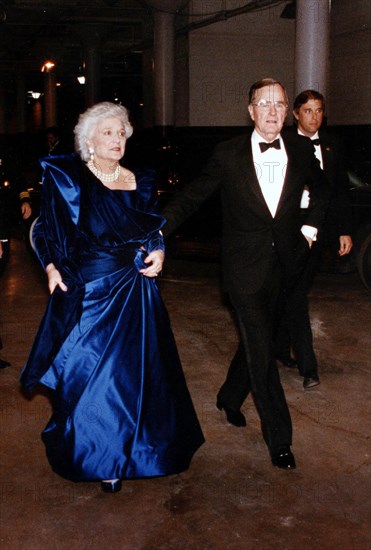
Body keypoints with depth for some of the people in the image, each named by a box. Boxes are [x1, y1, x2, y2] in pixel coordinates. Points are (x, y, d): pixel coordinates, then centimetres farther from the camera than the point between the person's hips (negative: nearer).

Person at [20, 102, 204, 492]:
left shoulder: (139, 182, 8)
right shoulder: (66, 177, -4)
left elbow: (154, 230, 17)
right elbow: (46, 232, -1)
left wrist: (158, 253, -1)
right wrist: (52, 268, -14)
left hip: (135, 291, 4)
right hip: (88, 293, -4)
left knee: (135, 371, 11)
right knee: (90, 372, 2)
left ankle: (130, 449, 31)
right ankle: (99, 458, 19)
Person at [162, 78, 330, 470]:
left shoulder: (300, 151, 2)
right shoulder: (228, 155, -7)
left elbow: (319, 188, 21)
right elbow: (191, 196, -3)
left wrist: (310, 227, 11)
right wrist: (159, 229, -13)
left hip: (282, 267, 4)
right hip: (245, 269, -4)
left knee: (255, 339, 19)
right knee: (261, 349, -4)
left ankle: (230, 398, 45)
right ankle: (279, 438, 9)